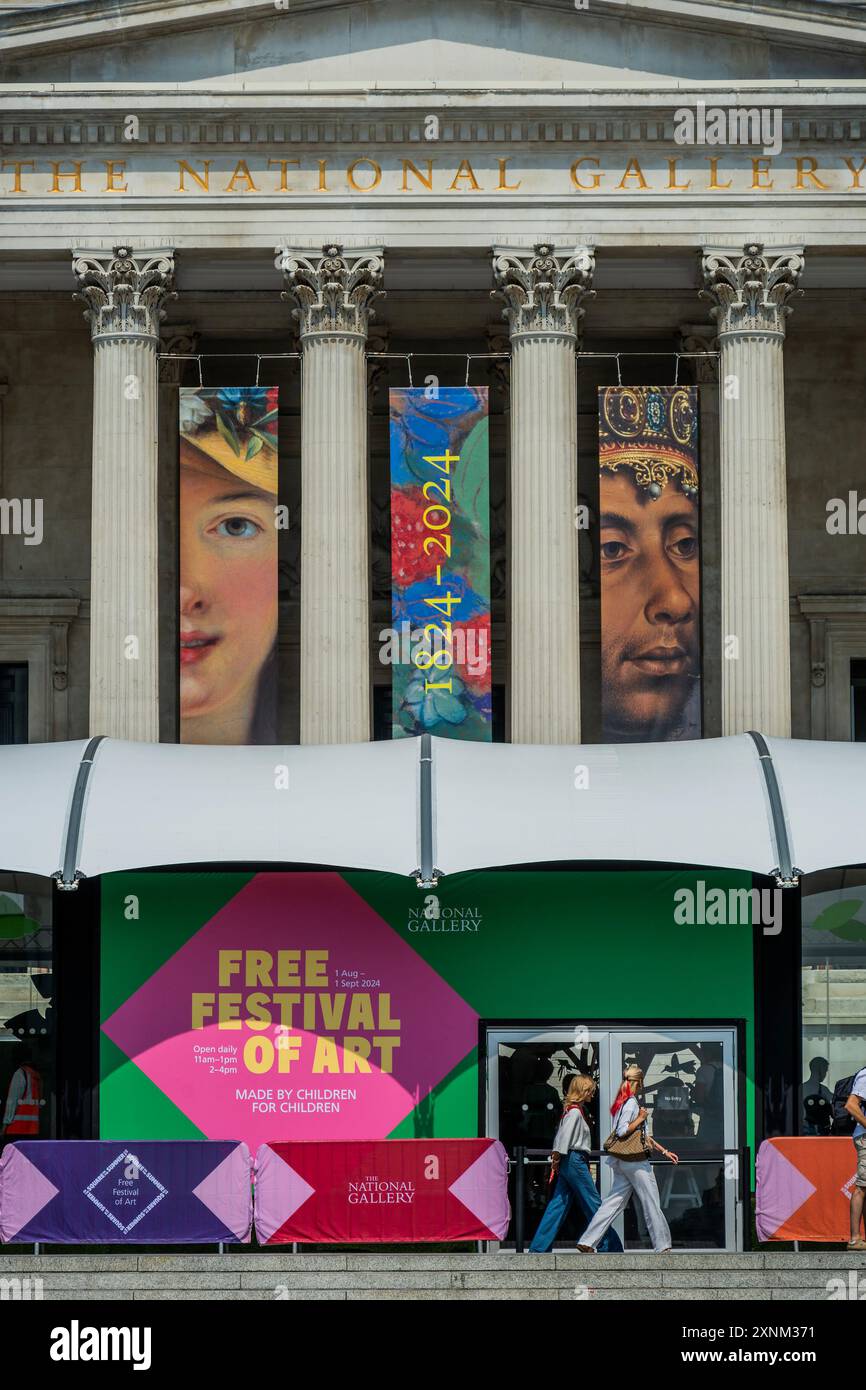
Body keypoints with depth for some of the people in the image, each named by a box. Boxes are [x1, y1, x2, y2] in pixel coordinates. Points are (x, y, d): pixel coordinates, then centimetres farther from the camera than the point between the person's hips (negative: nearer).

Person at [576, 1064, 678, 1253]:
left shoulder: (623, 1102, 18)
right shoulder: (631, 1103, -12)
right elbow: (622, 1131, -22)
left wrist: (664, 1151, 26)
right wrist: (640, 1118, -11)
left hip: (622, 1162, 9)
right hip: (634, 1161, -9)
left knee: (616, 1201, 5)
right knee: (651, 1202, 1)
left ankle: (587, 1241, -1)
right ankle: (662, 1246, 7)